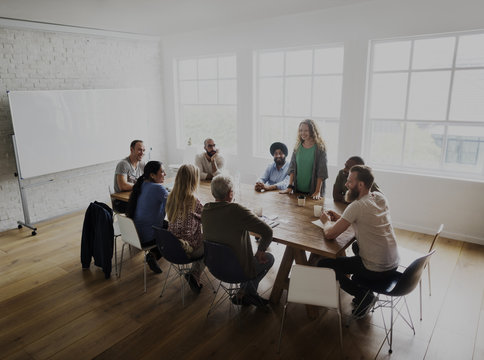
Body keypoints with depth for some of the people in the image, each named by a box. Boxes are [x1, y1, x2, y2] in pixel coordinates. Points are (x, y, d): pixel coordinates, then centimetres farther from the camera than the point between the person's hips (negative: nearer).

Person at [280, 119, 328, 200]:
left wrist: (318, 191, -16)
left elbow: (322, 172, -12)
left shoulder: (320, 148, -8)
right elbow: (292, 168, 4)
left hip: (312, 191, -4)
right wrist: (290, 187, -3)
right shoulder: (298, 147, 4)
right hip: (297, 190, 4)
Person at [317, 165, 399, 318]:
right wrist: (341, 218, 8)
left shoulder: (357, 206, -23)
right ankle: (362, 287, 27)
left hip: (376, 270, -8)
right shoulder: (381, 197, 1)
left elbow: (330, 234, -20)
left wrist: (326, 221, 1)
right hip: (393, 263, 8)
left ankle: (364, 296, 1)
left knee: (323, 265, -1)